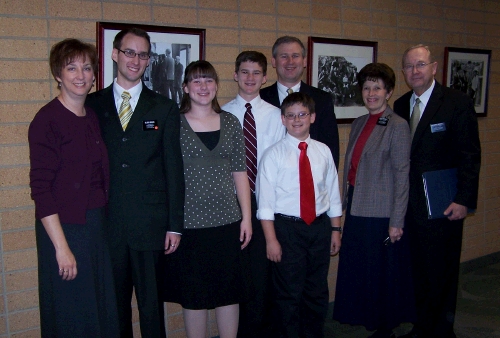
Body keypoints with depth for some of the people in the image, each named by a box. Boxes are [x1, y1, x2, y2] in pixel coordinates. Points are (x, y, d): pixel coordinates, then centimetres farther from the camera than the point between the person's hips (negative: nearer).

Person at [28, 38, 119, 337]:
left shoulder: (94, 117, 8)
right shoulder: (47, 120, -12)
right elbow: (40, 188, -15)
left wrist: (103, 221, 5)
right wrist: (62, 247, -18)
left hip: (98, 224, 6)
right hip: (64, 228, -6)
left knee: (104, 311, 16)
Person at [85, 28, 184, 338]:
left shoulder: (165, 108, 5)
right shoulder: (93, 105, 6)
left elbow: (174, 169, 2)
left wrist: (175, 225, -2)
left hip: (150, 224, -1)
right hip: (106, 224, 1)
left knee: (152, 305, 9)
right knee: (114, 304, 12)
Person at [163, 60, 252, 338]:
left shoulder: (231, 122, 6)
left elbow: (239, 172, 7)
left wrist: (246, 217, 4)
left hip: (227, 221, 3)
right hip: (190, 221, -2)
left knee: (230, 291, 10)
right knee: (194, 294, 8)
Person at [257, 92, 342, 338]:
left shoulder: (323, 151, 4)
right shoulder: (274, 154, -7)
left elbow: (333, 192, 9)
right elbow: (265, 200, -8)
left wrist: (335, 230, 9)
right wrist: (271, 240, -11)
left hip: (320, 226, 4)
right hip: (287, 227, -3)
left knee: (317, 292, 16)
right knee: (289, 293, 7)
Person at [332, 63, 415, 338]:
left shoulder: (398, 126, -8)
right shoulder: (359, 124, 12)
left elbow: (401, 176, -11)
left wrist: (396, 221, -14)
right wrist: (344, 204, 12)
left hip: (381, 213, -6)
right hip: (356, 210, 7)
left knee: (382, 273, 6)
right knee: (357, 271, 12)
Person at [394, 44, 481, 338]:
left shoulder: (457, 102, -6)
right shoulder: (400, 106, 9)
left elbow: (470, 156, -9)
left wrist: (464, 200, -15)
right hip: (409, 204, 5)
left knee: (442, 273, 5)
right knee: (418, 271, 13)